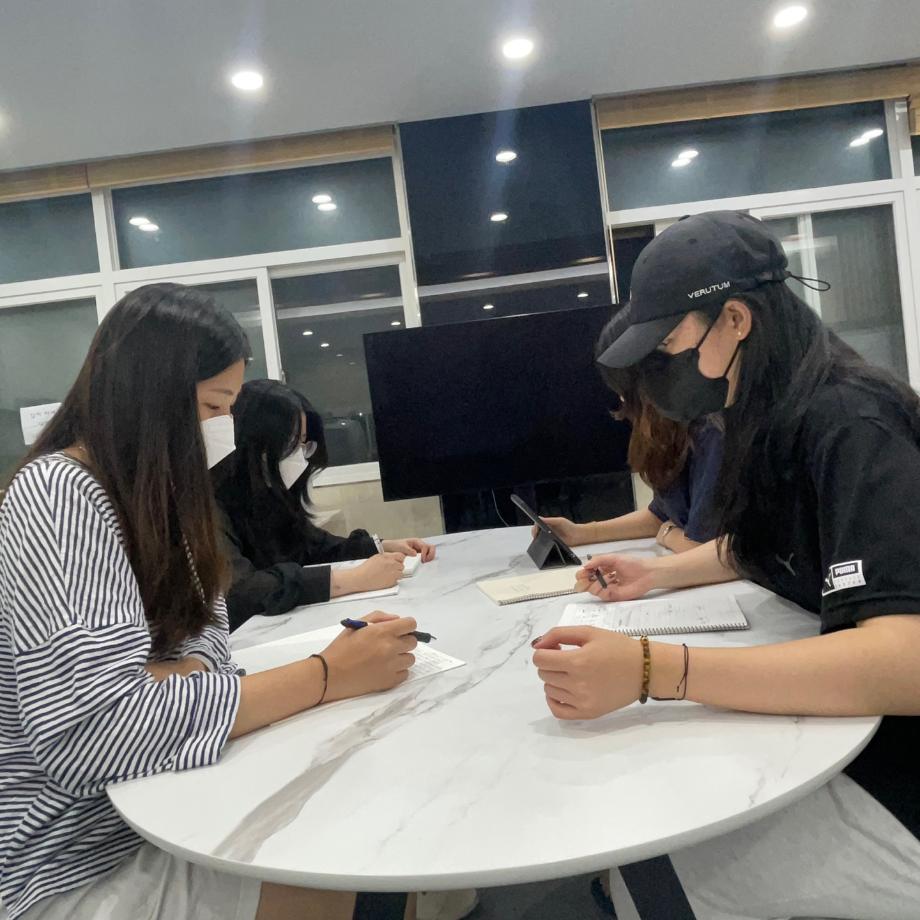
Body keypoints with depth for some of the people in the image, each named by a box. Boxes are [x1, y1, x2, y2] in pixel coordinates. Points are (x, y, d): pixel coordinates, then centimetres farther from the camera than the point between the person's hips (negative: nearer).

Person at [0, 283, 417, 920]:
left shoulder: (148, 490, 5)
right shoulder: (58, 495, -23)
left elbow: (205, 640, 1)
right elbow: (88, 732, -33)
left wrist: (169, 679, -22)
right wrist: (327, 676, -31)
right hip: (81, 863, -7)